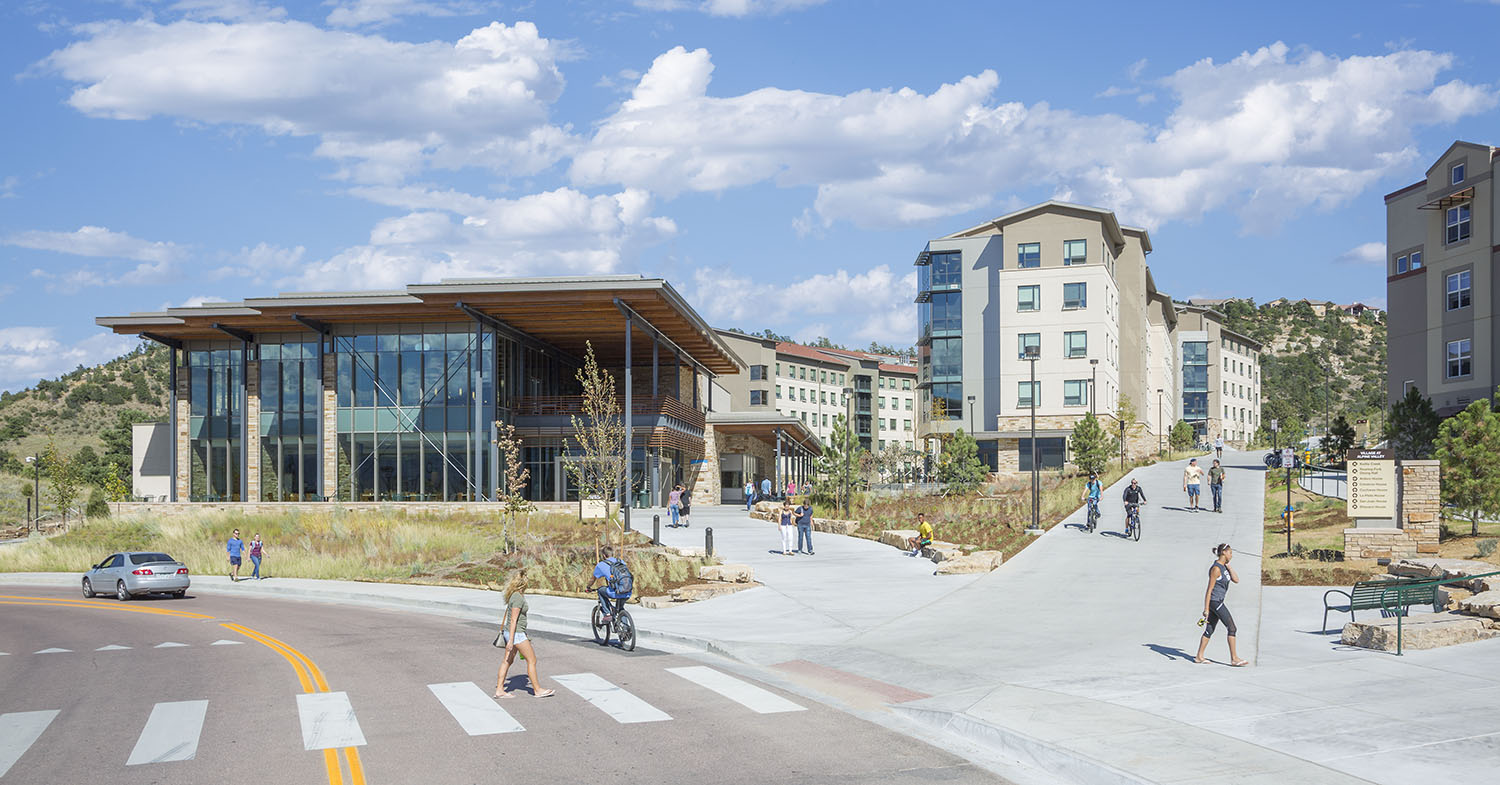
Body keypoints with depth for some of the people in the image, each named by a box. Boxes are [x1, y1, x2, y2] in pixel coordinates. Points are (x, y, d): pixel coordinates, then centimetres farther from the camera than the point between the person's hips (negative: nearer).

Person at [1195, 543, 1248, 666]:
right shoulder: (1216, 569, -17)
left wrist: (1229, 566, -1)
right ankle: (1234, 658, -5)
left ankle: (1199, 657, 16)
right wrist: (1206, 609, -20)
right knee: (1232, 628, -7)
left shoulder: (1224, 567, 11)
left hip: (1218, 602, 10)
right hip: (1214, 601, -10)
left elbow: (1236, 580, 5)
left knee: (1210, 630, 12)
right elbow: (1209, 590, -18)